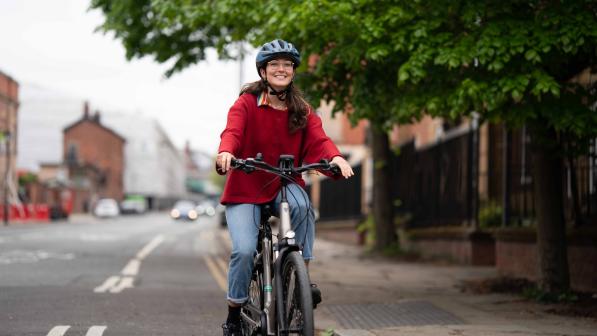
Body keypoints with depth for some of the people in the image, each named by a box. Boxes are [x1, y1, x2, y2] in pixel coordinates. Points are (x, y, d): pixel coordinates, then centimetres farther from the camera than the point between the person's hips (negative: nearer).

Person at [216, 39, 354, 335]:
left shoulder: (302, 110, 5)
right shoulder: (246, 103, -4)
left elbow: (318, 139, -10)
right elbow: (232, 132, -21)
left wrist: (335, 157, -33)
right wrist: (225, 152, -45)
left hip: (284, 185, 2)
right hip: (246, 189, -2)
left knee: (301, 205, -33)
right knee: (244, 250, -18)